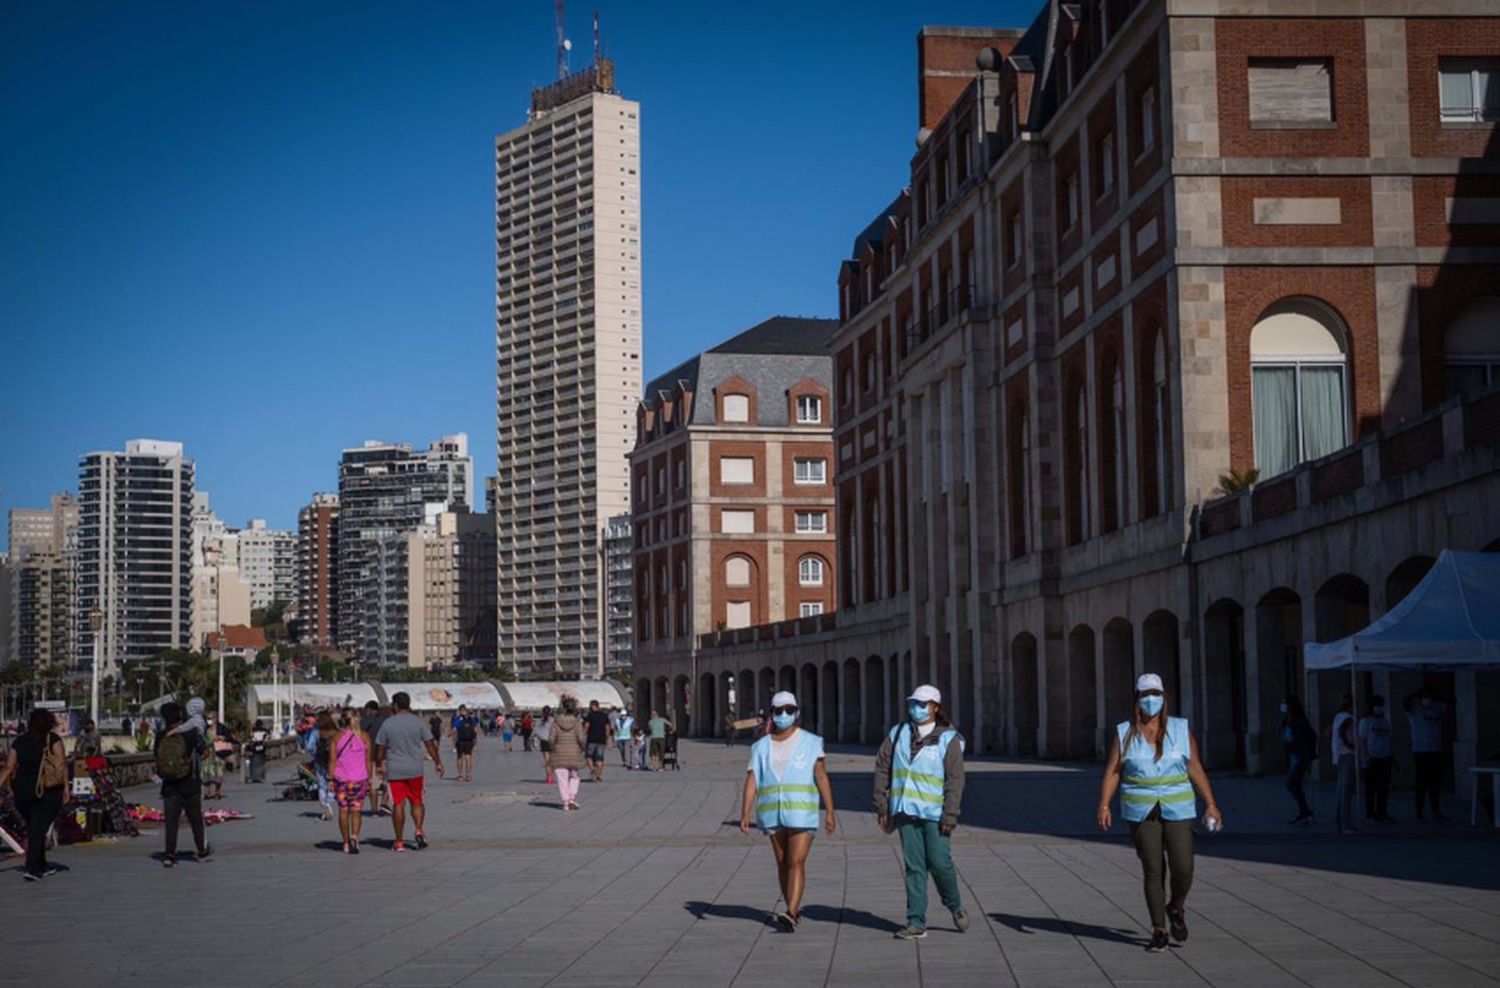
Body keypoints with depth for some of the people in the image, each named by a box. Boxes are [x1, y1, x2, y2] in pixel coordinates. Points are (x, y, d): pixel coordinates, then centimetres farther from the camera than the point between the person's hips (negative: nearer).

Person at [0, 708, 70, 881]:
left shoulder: (19, 741, 6)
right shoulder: (53, 739, -4)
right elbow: (62, 763, -12)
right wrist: (66, 787, -10)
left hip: (22, 790, 4)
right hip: (48, 791, -4)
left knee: (33, 828, 18)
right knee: (38, 829, -4)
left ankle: (41, 866, 27)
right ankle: (31, 868, -16)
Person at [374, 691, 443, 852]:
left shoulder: (388, 724, -3)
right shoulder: (417, 721, -1)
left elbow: (380, 748, 2)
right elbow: (430, 744, 1)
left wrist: (380, 764, 17)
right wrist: (438, 763, 10)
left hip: (395, 771, -1)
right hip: (415, 769, 1)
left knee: (398, 804, 2)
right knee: (417, 802, 15)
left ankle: (399, 842, 3)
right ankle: (419, 830, -6)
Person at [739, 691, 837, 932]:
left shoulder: (810, 743, 1)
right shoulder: (762, 747, 8)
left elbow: (822, 777, -3)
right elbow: (751, 781, 2)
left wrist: (830, 811, -8)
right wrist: (745, 814, -7)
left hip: (802, 813, -4)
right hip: (773, 814, 4)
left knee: (796, 862, -13)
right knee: (782, 863, 11)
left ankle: (790, 914, -22)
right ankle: (794, 910, 24)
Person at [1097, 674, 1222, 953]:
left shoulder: (1181, 730, 4)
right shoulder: (1124, 733, 2)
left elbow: (1195, 769, 5)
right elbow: (1112, 772, -1)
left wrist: (1211, 804, 0)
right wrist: (1104, 806, -13)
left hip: (1177, 810, 0)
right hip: (1142, 812, 0)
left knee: (1183, 868, -6)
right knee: (1153, 871, -1)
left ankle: (1176, 909, 24)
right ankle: (1159, 932, 8)